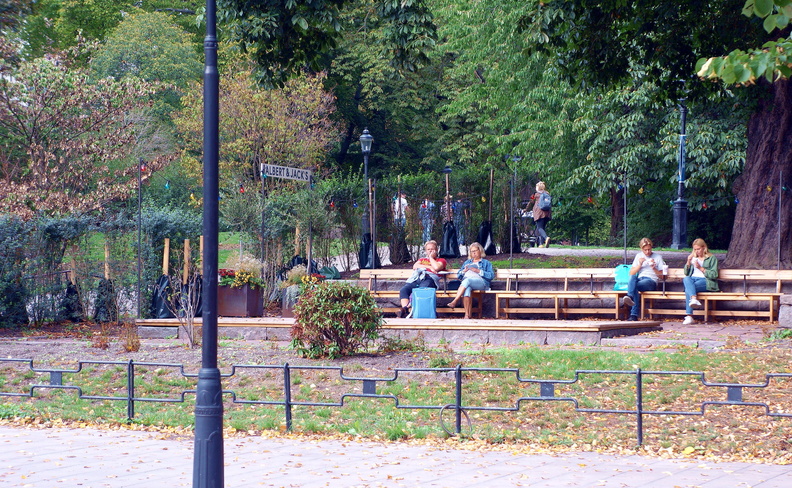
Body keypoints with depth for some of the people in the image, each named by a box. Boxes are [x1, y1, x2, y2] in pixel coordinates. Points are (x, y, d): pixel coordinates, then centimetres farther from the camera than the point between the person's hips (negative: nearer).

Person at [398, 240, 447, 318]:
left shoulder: (441, 260, 25)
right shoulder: (422, 259, 39)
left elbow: (436, 267, 1)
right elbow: (415, 266, 17)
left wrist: (431, 257, 15)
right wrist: (428, 267, 7)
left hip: (429, 278, -4)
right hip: (416, 278, 5)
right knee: (403, 290, -28)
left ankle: (407, 307, -51)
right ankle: (405, 310, -42)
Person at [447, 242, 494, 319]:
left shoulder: (486, 263, 24)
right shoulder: (467, 262, 36)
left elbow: (491, 275, 6)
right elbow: (458, 275, 27)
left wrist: (478, 271, -5)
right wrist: (464, 271, 5)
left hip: (481, 282, -3)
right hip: (466, 282, 3)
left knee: (467, 280, -38)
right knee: (467, 289, -37)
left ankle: (455, 301, -44)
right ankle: (467, 315, -45)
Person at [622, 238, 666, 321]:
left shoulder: (658, 257, 15)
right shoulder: (638, 256, 24)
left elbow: (662, 276, 11)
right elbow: (631, 273, 16)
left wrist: (654, 268, -6)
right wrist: (640, 264, 1)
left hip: (651, 281, -3)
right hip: (639, 279, 3)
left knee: (635, 286, -38)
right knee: (632, 277, -37)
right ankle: (630, 298, -63)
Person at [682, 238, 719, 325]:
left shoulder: (712, 258, 12)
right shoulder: (693, 257, 28)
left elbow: (714, 275, -1)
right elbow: (686, 273, 23)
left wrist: (701, 268, -9)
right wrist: (688, 262, 6)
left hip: (705, 281, -4)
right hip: (692, 279, 4)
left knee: (688, 289, -35)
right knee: (686, 279, -35)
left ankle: (689, 317, -44)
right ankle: (694, 299, -55)